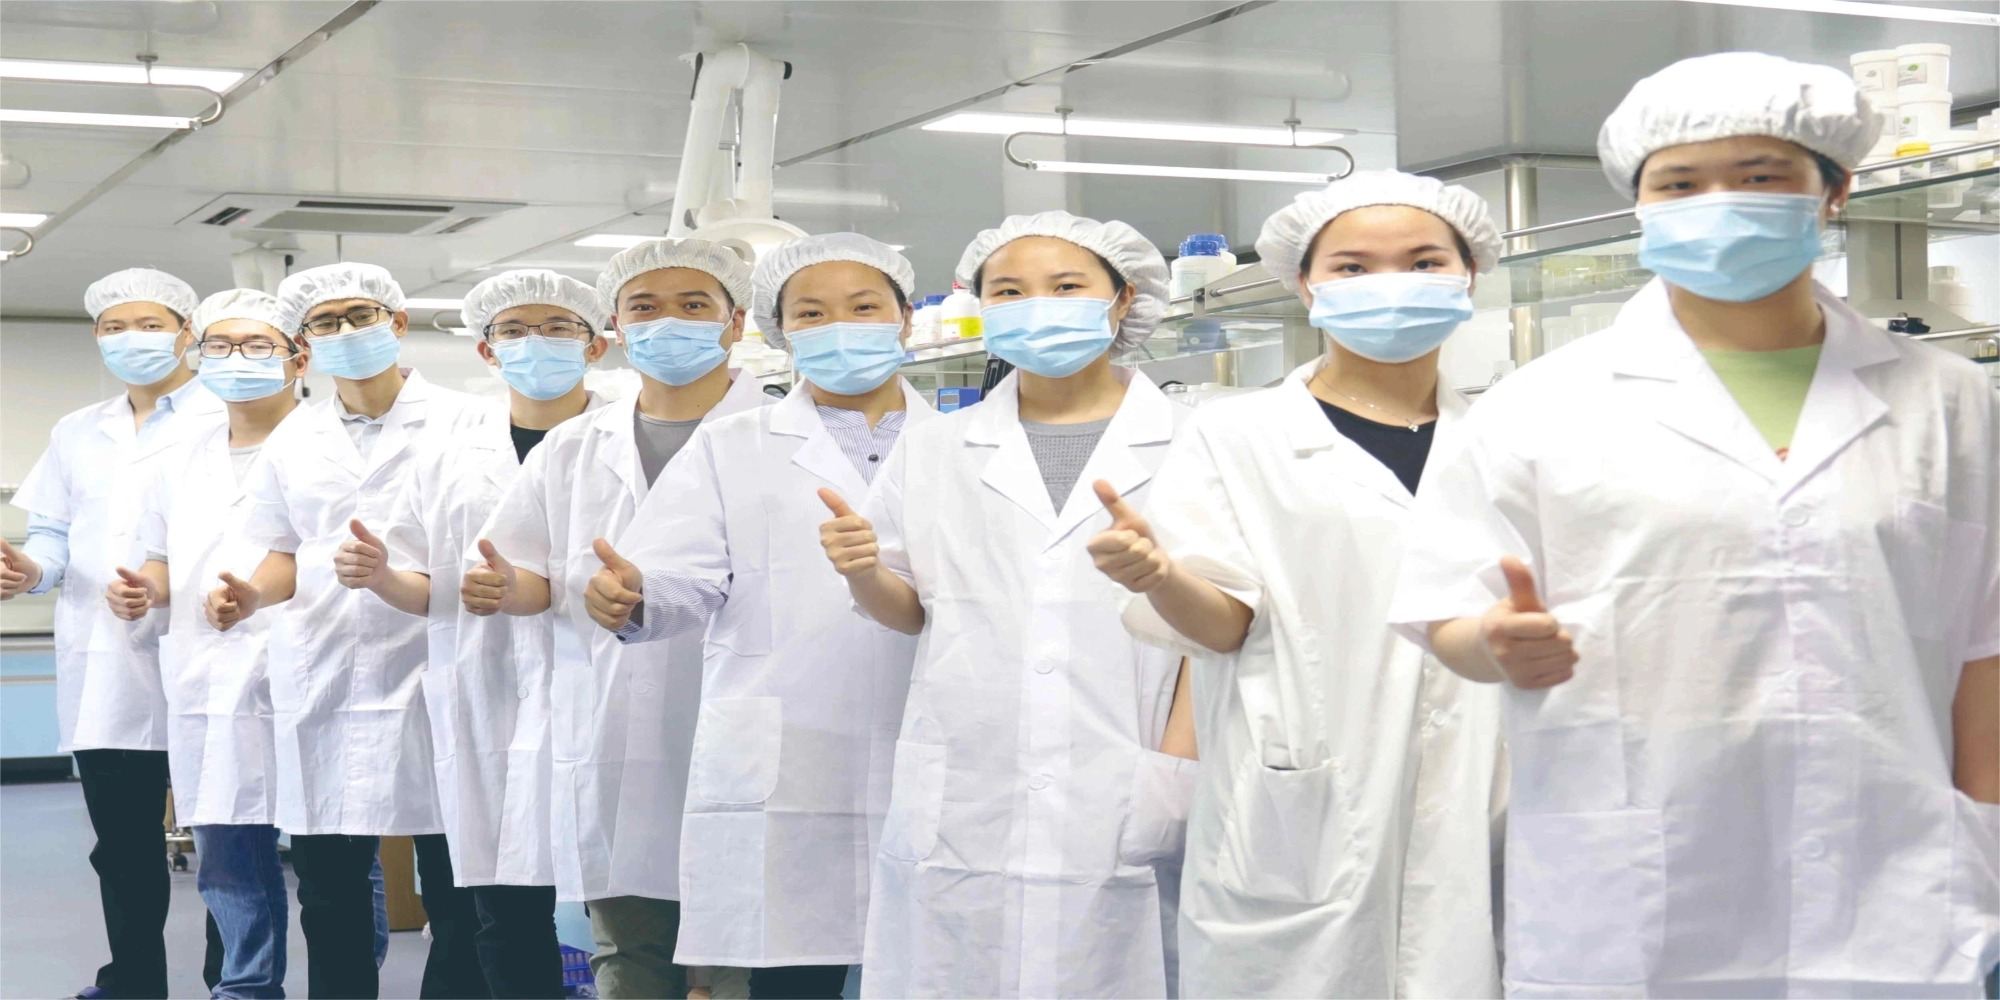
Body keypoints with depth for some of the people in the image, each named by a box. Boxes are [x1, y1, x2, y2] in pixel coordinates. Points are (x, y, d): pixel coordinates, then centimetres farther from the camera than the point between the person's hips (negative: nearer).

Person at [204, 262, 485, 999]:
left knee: (453, 884, 1)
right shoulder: (291, 440, 12)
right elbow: (287, 556, 18)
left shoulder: (458, 422, -1)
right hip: (321, 684, 4)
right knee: (326, 885, 10)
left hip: (429, 675, -4)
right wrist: (251, 595, -3)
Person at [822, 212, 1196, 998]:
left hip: (1121, 815, -2)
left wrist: (1180, 772, -8)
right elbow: (911, 611, 16)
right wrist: (862, 571, -4)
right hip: (959, 813, 3)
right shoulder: (934, 449, 11)